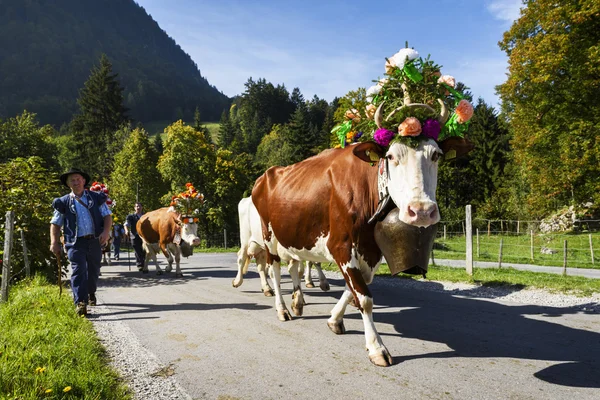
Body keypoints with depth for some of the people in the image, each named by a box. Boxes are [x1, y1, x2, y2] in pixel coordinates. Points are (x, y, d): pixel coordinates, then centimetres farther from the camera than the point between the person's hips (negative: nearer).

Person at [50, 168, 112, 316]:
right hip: (75, 243, -2)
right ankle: (80, 303, -16)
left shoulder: (97, 198, 7)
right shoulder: (64, 202, 6)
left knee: (93, 270, 14)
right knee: (78, 271, -14)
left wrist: (106, 231, -13)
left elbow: (107, 215, 4)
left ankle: (91, 294, 39)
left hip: (95, 241, 2)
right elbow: (55, 223, 8)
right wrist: (54, 242, -4)